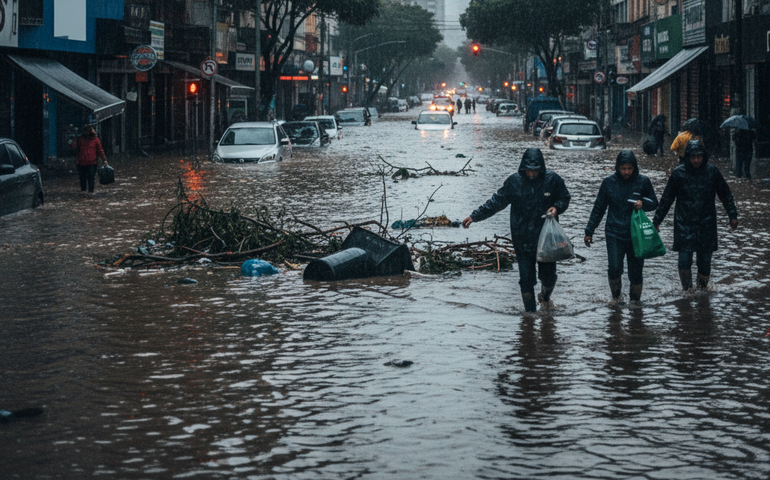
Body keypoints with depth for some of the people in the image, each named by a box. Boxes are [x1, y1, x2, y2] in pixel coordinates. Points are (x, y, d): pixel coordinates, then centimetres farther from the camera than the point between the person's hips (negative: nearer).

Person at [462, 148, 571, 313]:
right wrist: (474, 216, -1)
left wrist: (556, 208, -14)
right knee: (526, 279, -1)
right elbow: (496, 202, 3)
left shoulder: (552, 180, -6)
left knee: (548, 276, 9)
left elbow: (564, 199, 9)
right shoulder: (514, 181, -5)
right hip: (522, 241, 0)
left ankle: (545, 299, 40)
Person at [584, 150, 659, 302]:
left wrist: (643, 203, -13)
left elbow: (654, 203, 10)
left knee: (636, 271, 4)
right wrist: (589, 231, 12)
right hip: (614, 233, 0)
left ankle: (635, 300, 23)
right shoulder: (609, 182, 1)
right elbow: (598, 208, 10)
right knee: (614, 268, -12)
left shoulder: (643, 182, 0)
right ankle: (615, 297, 13)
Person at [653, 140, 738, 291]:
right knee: (684, 258, -10)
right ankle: (687, 290, 2)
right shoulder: (678, 173, -2)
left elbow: (725, 195, 11)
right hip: (684, 223, -1)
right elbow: (666, 198, 6)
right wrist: (657, 221, 6)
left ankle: (703, 288, 20)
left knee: (705, 259, 3)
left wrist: (733, 216, 7)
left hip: (706, 223, 1)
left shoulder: (712, 172, 0)